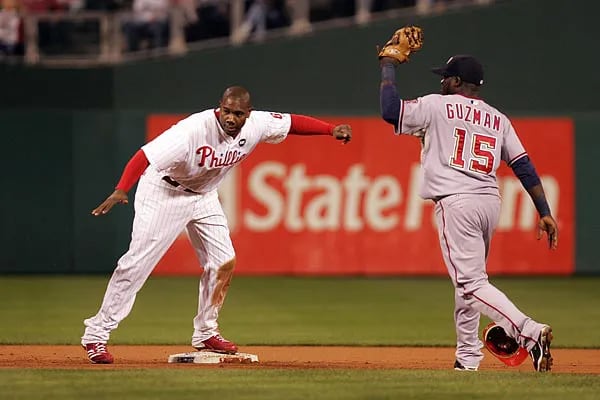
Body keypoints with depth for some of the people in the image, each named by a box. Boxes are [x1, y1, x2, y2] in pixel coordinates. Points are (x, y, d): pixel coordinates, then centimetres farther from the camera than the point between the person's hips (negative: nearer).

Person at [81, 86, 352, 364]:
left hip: (204, 195, 7)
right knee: (138, 262, -12)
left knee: (223, 262, 4)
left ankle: (205, 333, 21)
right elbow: (146, 155, -42)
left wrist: (332, 130, -8)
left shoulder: (257, 126, -15)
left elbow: (291, 122, 1)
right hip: (165, 192, -7)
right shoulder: (194, 129, -35)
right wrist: (121, 191, -55)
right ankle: (96, 334, -7)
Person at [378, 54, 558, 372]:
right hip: (490, 201, 7)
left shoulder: (438, 106, 1)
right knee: (467, 277, 21)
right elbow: (524, 166, 9)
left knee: (472, 283, -12)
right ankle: (467, 356, 23)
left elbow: (390, 111, -6)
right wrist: (545, 213, 8)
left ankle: (529, 332, -30)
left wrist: (388, 67, 8)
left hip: (455, 201, -7)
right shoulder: (498, 119, 16)